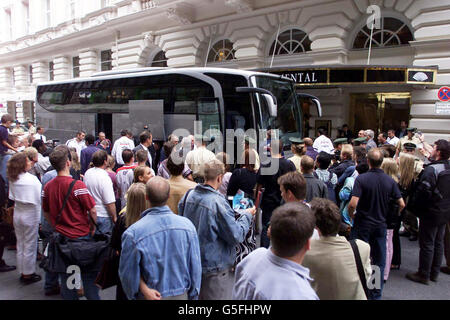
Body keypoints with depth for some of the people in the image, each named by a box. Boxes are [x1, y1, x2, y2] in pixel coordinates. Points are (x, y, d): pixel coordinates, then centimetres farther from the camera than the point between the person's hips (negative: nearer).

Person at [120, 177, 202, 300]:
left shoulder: (133, 233, -22)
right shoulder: (187, 225, -15)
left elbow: (127, 273, -11)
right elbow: (195, 268, -6)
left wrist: (133, 296, 8)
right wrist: (193, 296, 9)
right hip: (181, 294, 2)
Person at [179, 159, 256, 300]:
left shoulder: (189, 196, -5)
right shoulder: (218, 202, -25)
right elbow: (236, 236, -20)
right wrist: (247, 215, -6)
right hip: (215, 266, -7)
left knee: (196, 295, 24)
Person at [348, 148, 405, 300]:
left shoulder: (361, 179, -16)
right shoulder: (390, 181, -3)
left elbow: (353, 203, -25)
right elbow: (401, 204, -3)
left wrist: (351, 216, -6)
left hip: (363, 225, -3)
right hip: (381, 225, 4)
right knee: (379, 262, 14)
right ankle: (376, 294, 24)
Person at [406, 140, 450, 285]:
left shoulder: (432, 169, -22)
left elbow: (424, 191, -25)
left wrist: (417, 206, -10)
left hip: (431, 213, -8)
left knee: (427, 244, 2)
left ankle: (423, 275, 12)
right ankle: (434, 273, 29)